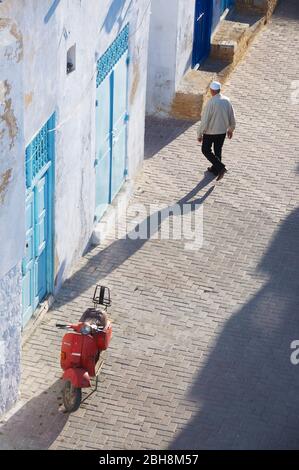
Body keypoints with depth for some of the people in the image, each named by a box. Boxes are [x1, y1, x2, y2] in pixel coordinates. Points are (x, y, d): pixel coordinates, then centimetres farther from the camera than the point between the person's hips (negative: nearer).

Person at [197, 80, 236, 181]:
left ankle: (220, 167, -2)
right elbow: (232, 117, 5)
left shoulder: (211, 103, -24)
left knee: (206, 150, 10)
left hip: (210, 132, -6)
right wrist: (231, 129, 21)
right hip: (223, 131, 6)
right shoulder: (227, 100, -6)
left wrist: (199, 134, -9)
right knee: (218, 150, 21)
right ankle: (215, 169, 35)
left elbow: (204, 120, -20)